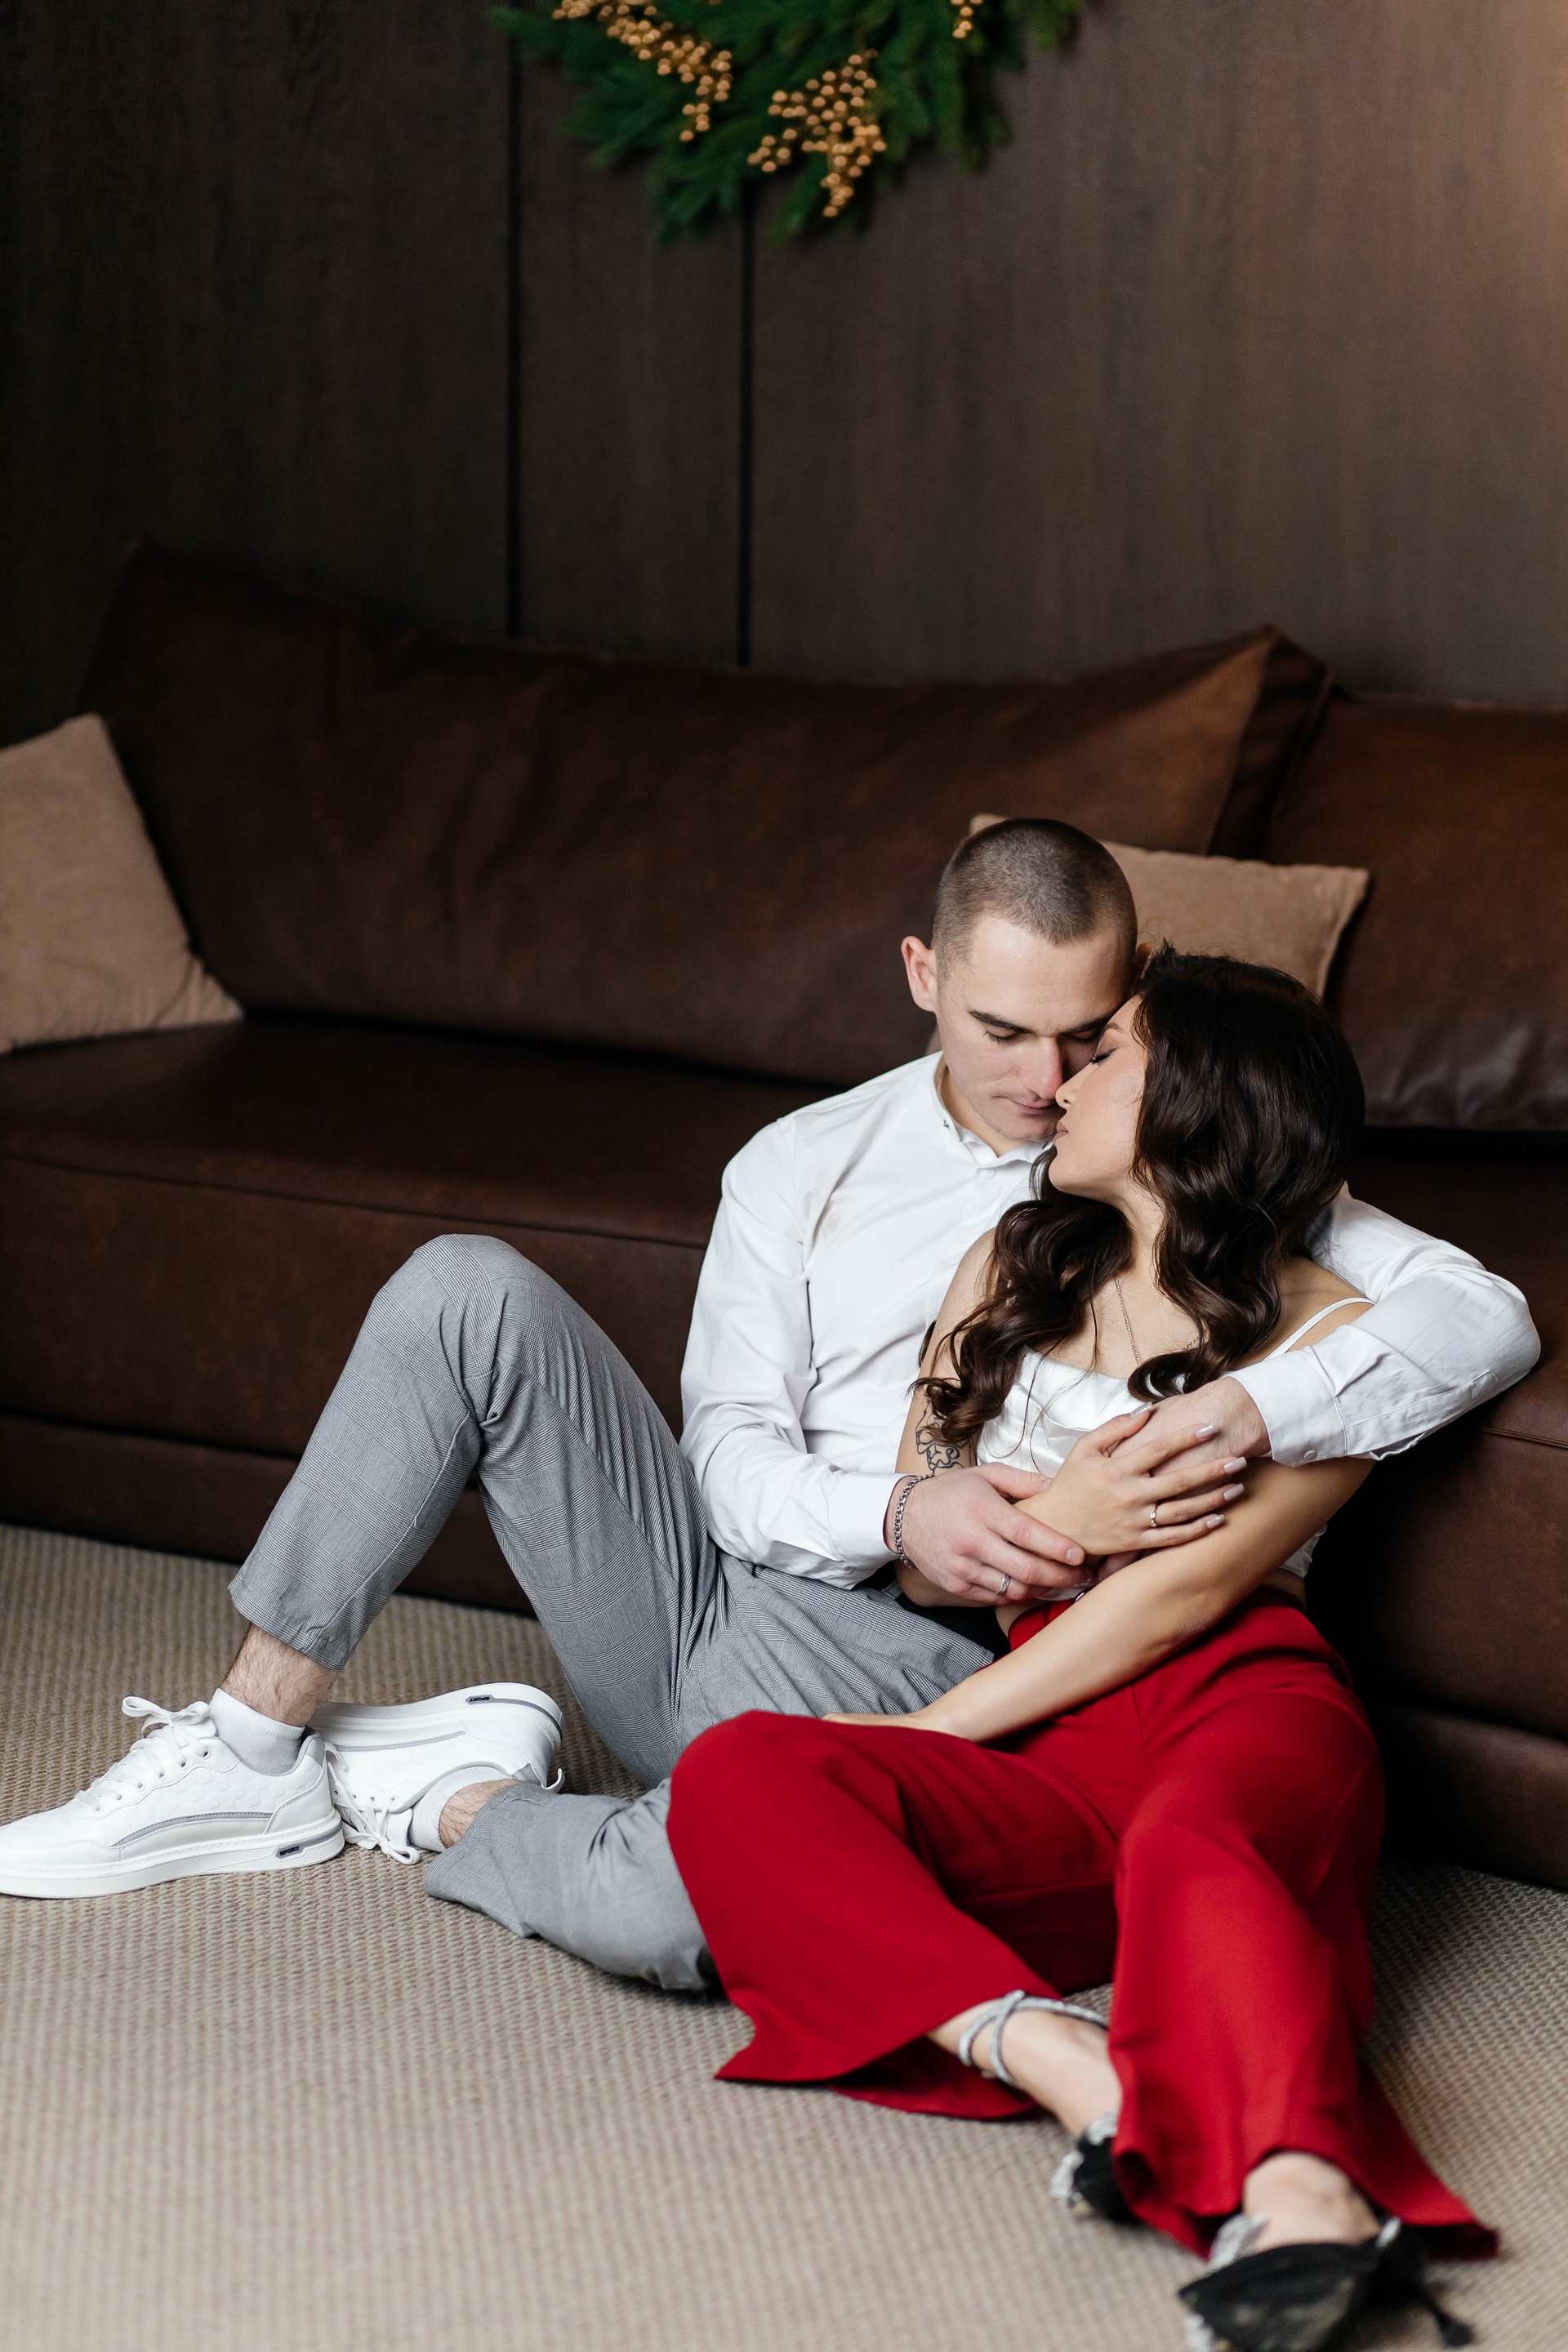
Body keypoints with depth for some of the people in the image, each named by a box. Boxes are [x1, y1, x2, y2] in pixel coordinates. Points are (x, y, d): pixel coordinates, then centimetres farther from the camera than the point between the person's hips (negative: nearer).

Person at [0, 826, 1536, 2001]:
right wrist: (895, 1513, -21)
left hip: (906, 1680, -4)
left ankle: (454, 1803, -2)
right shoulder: (804, 1169, 9)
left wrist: (1254, 1409, -26)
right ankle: (256, 1749, -9)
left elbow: (1482, 1316, -7)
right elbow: (732, 1458, 3)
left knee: (660, 1910, -38)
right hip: (712, 1585, 4)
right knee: (470, 1292, -18)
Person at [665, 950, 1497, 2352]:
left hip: (1240, 1705, -4)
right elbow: (917, 1558, 21)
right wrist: (1065, 1508, -1)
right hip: (1050, 1753, 4)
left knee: (1191, 1847, -41)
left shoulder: (1331, 1340, 9)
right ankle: (1071, 2069, -43)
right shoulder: (1017, 1265, 27)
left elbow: (1179, 1594, -2)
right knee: (733, 1778, -25)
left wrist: (936, 1727, -9)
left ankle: (1302, 2201, -68)